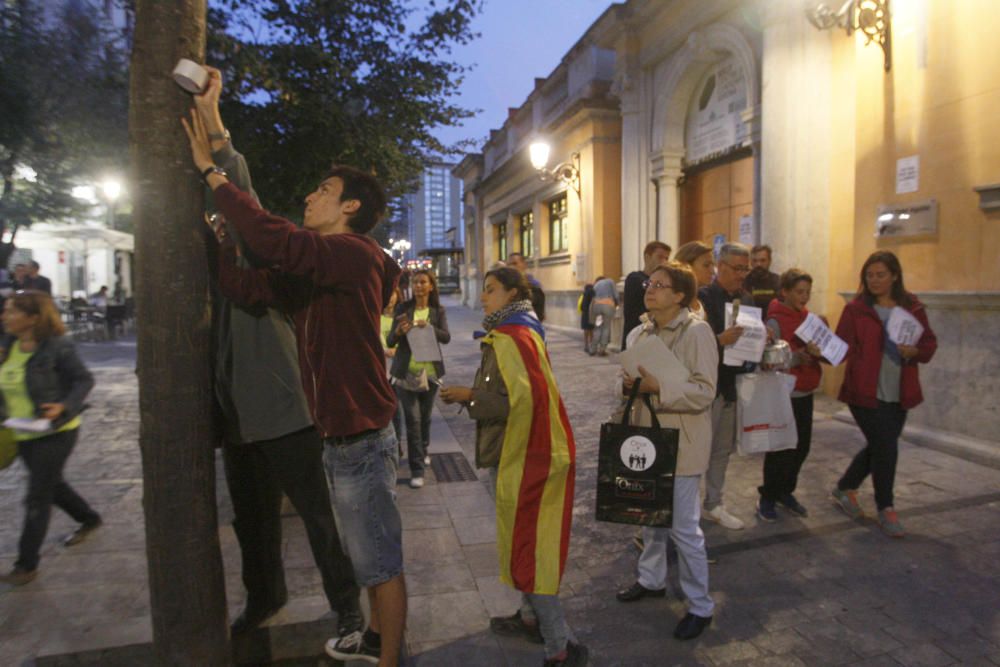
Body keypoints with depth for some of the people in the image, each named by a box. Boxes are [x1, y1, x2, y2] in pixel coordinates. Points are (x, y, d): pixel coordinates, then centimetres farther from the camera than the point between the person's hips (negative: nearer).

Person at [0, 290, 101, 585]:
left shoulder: (57, 347, -18)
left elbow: (85, 380, -13)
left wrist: (64, 406, -26)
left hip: (55, 432, -8)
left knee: (37, 498, -1)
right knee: (51, 485, 23)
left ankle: (26, 565, 12)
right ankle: (89, 519, 46)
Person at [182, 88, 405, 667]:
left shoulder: (355, 254, -17)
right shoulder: (313, 269, 13)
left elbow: (273, 239, -31)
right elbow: (243, 285, 10)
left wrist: (212, 172, -18)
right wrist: (215, 225, 8)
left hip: (363, 440, -10)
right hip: (344, 439, 10)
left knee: (381, 561, 6)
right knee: (370, 557, 24)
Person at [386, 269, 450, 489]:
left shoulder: (438, 310, 2)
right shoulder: (403, 308, -3)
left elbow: (446, 337, -10)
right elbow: (390, 342, -6)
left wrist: (429, 327, -28)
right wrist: (399, 331, -28)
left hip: (430, 371, 2)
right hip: (406, 372, -2)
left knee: (425, 416, 15)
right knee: (412, 419, -5)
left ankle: (423, 452, 40)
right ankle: (417, 469, 1)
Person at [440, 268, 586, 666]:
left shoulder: (509, 338, -19)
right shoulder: (524, 332, 11)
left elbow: (519, 399, -28)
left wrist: (469, 395, -16)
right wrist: (471, 393, 9)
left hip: (522, 455, -10)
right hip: (528, 450, 10)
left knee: (527, 547, 1)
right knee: (529, 541, 21)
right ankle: (531, 618, 39)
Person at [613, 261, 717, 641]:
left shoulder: (697, 332, -14)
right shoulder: (640, 333, 7)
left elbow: (704, 392, -19)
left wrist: (657, 387, -27)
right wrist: (628, 385, -3)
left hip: (680, 444, -7)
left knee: (683, 527, 2)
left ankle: (700, 606, 21)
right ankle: (651, 579, 42)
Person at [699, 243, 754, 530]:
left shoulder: (745, 299, 11)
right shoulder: (702, 296, -11)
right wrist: (720, 340, -32)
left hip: (735, 383, 7)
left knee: (723, 449, 15)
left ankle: (714, 505, 29)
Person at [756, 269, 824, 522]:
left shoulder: (808, 318, 9)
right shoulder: (775, 320, -11)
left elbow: (818, 350, 15)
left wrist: (818, 351, -6)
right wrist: (800, 355, -27)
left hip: (805, 392, 7)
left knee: (801, 446, 11)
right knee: (782, 449, 0)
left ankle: (785, 491, 29)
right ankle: (768, 498, 15)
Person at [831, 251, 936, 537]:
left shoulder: (913, 308, 5)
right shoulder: (856, 308, -3)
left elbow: (930, 345, 8)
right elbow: (843, 346, -9)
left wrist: (915, 351, -14)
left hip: (899, 395, 4)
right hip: (865, 392, -4)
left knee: (878, 448, 14)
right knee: (886, 448, -4)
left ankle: (845, 488, 35)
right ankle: (886, 509, 16)